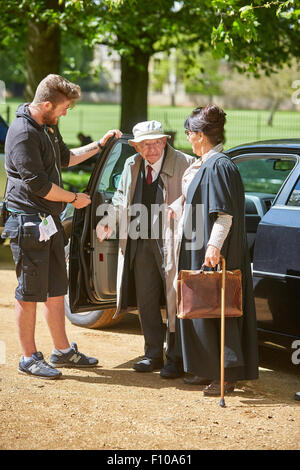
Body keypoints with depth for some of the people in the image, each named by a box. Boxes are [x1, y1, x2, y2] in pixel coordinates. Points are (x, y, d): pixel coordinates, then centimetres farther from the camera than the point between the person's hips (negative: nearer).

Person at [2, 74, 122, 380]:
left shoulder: (48, 127, 13)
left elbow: (64, 158, 31)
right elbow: (39, 184, -21)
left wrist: (100, 144, 26)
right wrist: (74, 199, -9)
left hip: (50, 221, 10)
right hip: (28, 222, -10)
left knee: (56, 290, 15)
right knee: (30, 292, -1)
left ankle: (62, 351, 26)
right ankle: (29, 357, 8)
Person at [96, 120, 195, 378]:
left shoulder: (183, 163, -10)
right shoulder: (132, 165, 8)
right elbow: (122, 197, 21)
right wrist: (110, 221, 5)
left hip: (171, 243, -6)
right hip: (140, 242, 6)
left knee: (174, 300, 0)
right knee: (146, 300, 12)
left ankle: (175, 358, 9)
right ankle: (153, 354, 24)